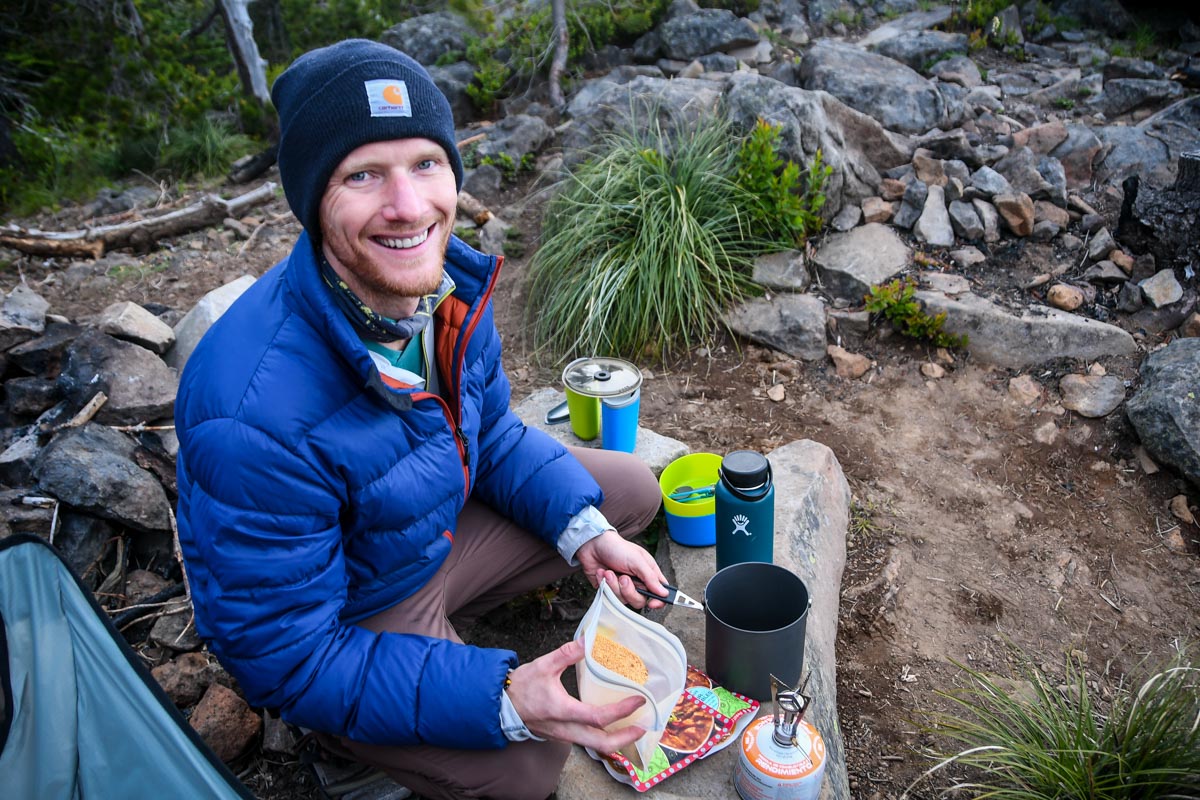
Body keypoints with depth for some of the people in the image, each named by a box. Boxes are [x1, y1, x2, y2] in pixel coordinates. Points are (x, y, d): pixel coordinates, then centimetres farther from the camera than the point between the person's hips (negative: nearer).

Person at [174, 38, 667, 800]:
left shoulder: (446, 276, -16)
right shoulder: (255, 414, -38)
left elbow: (489, 431, 2)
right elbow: (284, 659, -27)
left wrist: (581, 526, -13)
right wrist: (501, 698, -33)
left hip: (442, 524, 7)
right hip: (340, 618, -6)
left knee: (633, 489, 9)